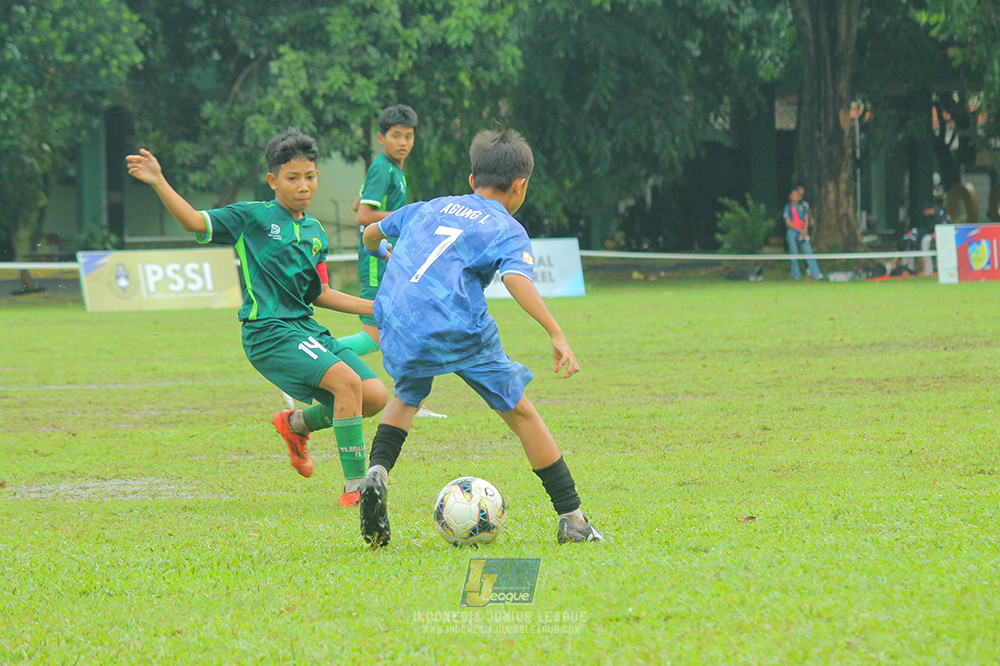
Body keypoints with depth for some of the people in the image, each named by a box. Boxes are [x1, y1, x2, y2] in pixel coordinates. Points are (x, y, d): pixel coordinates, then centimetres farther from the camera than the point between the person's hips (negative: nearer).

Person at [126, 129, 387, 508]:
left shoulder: (315, 232, 17)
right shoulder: (252, 217, -1)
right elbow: (194, 221, -9)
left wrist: (374, 308, 18)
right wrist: (159, 182, -22)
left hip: (307, 330, 7)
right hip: (268, 331, -7)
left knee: (375, 396, -6)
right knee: (346, 381, -26)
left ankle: (297, 423, 19)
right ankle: (354, 488, -21)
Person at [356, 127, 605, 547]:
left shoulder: (430, 208, 25)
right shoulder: (508, 230, 9)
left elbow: (371, 233, 39)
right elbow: (515, 277, -12)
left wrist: (385, 252, 62)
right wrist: (556, 334, -18)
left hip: (396, 323, 4)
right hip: (459, 327, -4)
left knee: (407, 397, 32)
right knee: (521, 414, 9)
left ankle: (378, 471, 4)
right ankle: (572, 519, 10)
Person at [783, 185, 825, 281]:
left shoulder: (803, 206, 12)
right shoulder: (788, 207, 3)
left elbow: (806, 219, 10)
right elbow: (788, 223, -3)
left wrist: (805, 231, -6)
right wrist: (800, 230, -10)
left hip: (803, 232, 2)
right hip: (792, 232, -2)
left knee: (808, 253, -5)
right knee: (794, 254, -1)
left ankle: (817, 275, -11)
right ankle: (796, 275, 6)